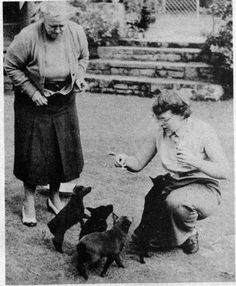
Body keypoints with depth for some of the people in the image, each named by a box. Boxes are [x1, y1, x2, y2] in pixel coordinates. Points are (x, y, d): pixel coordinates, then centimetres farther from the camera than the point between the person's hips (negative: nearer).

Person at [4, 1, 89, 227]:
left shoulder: (76, 33, -9)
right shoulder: (27, 37, -22)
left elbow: (83, 58, 10)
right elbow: (11, 66, -12)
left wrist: (79, 78, -7)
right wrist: (32, 91, -18)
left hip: (64, 103, 4)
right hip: (34, 103, -4)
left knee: (64, 151, 10)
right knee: (33, 154, 3)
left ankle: (55, 198, 30)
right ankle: (29, 202, 22)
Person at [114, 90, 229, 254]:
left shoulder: (203, 131, -16)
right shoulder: (159, 132, -3)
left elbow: (224, 172, -20)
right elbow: (138, 163, 3)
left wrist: (194, 161, -34)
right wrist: (126, 160, -20)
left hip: (204, 188, -4)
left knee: (176, 201, -37)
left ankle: (189, 235, -5)